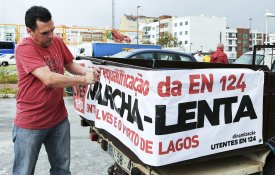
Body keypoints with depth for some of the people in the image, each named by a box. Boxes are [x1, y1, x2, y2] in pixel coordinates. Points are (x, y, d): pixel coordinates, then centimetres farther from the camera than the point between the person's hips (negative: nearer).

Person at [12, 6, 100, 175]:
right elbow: (49, 79, -29)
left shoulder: (58, 41, 0)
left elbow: (71, 65, 12)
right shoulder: (24, 48, -20)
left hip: (59, 119, 6)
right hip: (30, 123, -5)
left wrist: (88, 71, -10)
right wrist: (84, 80, -22)